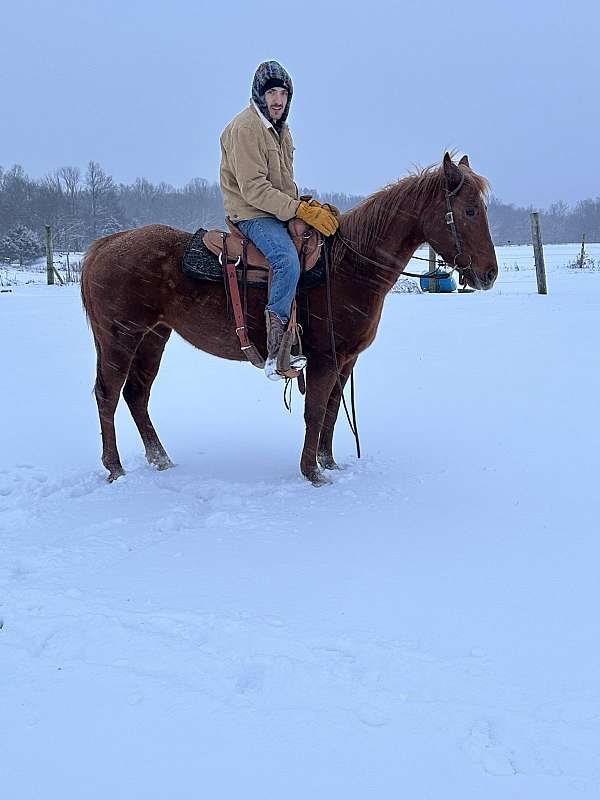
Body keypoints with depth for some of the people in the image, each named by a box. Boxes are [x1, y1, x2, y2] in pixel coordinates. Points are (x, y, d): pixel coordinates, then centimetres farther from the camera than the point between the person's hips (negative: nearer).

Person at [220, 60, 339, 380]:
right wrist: (301, 210, -24)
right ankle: (277, 352, -30)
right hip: (251, 214, -10)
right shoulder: (245, 127, -13)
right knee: (288, 261, -32)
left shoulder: (280, 129, 17)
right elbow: (254, 189, -21)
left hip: (281, 211, 10)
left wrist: (310, 205, 3)